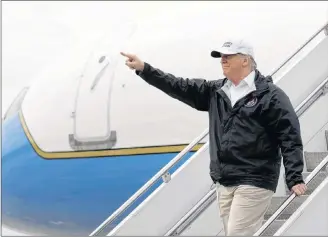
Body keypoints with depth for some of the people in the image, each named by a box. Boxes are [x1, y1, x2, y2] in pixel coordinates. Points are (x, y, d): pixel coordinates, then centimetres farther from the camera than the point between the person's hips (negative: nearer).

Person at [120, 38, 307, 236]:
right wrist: (144, 69, 2)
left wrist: (295, 179, -17)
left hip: (254, 183, -7)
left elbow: (290, 138, -9)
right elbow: (180, 87, 11)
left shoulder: (270, 95, -5)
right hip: (224, 183, 7)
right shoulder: (216, 92, 14)